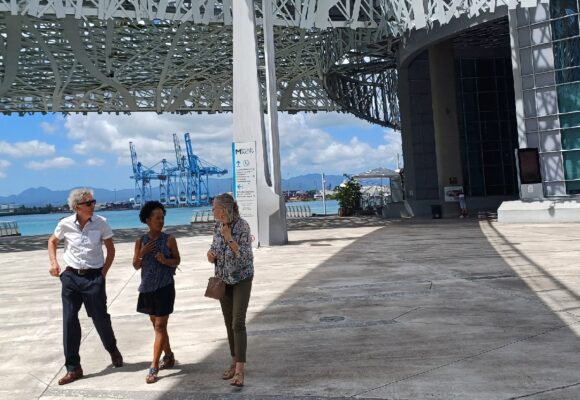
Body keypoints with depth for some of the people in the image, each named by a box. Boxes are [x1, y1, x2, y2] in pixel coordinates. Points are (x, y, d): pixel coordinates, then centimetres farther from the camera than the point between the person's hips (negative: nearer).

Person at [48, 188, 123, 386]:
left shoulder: (101, 223, -8)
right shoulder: (65, 224, -5)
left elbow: (110, 249, 3)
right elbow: (52, 242, 15)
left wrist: (103, 273, -2)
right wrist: (54, 263, 2)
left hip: (94, 277, -1)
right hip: (70, 276, 2)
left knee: (100, 318, 6)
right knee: (69, 321, 3)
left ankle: (113, 350, 36)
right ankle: (73, 368, 15)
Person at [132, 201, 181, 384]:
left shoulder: (169, 239, -7)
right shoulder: (140, 242, 0)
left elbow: (177, 260, 0)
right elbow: (136, 266, 3)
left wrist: (165, 260, -19)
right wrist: (142, 253, -15)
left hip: (165, 287, -4)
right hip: (148, 288, 4)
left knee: (160, 326, -3)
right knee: (157, 324, 16)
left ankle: (154, 367, 2)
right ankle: (169, 356, 34)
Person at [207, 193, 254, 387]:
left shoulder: (242, 226, -19)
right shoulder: (218, 226, -1)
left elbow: (244, 256, -22)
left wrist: (229, 238, -27)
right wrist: (211, 253, -8)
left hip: (242, 279, -6)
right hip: (223, 279, 6)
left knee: (238, 323, -12)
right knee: (229, 322, 12)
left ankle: (239, 370, -10)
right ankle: (234, 362, 26)